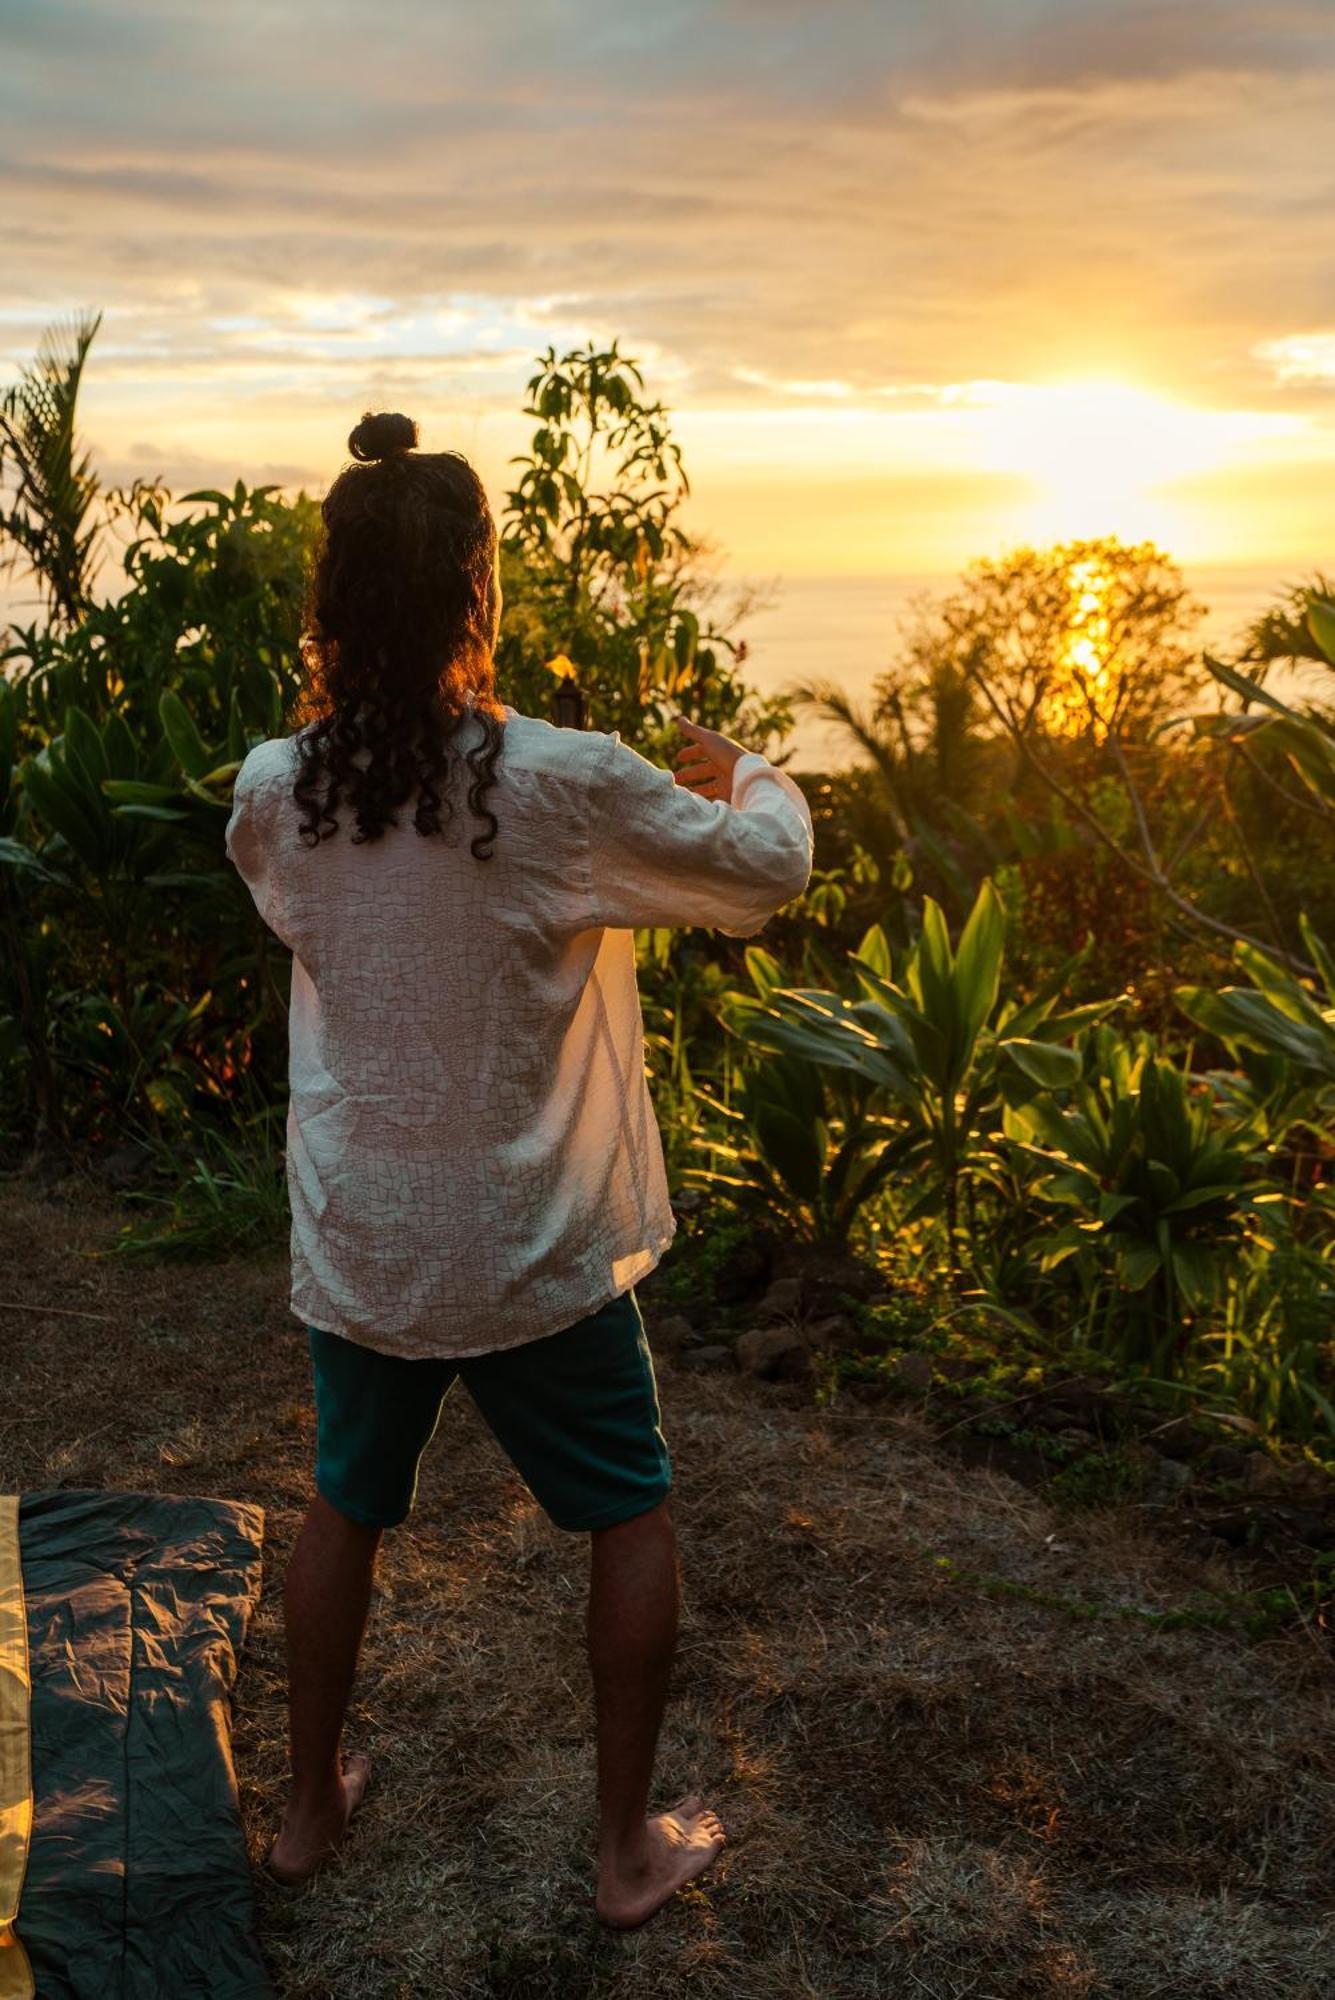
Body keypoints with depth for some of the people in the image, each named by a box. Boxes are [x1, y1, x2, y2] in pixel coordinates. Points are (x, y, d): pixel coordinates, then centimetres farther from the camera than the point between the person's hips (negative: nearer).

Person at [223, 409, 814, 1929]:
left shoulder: (275, 792, -10)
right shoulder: (569, 788, -21)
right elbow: (767, 870, -7)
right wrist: (743, 775, 15)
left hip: (354, 1243, 4)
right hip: (533, 1258, -3)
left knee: (344, 1510, 25)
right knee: (631, 1519, 18)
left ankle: (310, 1806, 42)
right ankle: (629, 1847, 29)